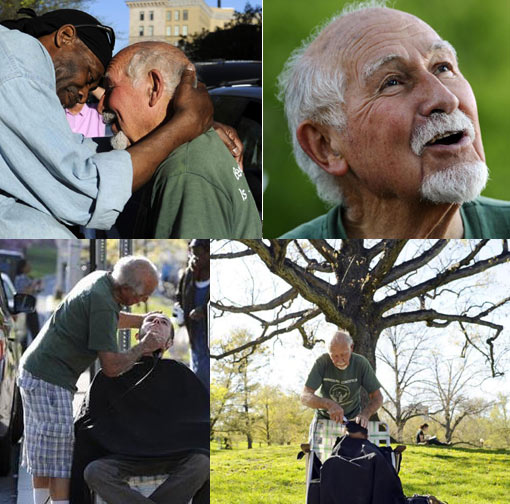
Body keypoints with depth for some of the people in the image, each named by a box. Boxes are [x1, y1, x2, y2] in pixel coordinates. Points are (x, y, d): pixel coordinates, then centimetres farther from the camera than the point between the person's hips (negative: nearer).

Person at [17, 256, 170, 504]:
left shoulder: (100, 279, 5)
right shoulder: (102, 304, -23)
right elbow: (112, 367, -22)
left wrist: (145, 321, 21)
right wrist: (143, 347, -8)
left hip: (33, 371, 10)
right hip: (49, 378, -10)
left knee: (43, 451, 14)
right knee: (60, 455, -8)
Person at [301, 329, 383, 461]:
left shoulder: (361, 363, -17)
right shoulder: (322, 363, -19)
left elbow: (377, 397, -12)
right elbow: (305, 397, -24)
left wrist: (365, 413, -34)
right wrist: (329, 404, -43)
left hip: (352, 419, 0)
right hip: (324, 419, 0)